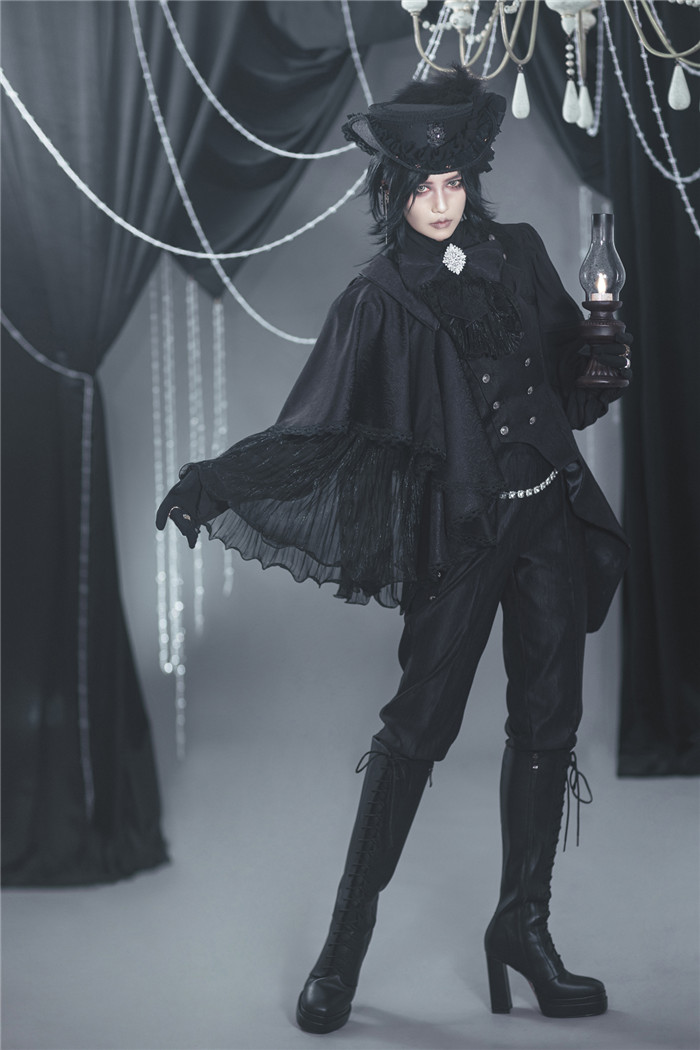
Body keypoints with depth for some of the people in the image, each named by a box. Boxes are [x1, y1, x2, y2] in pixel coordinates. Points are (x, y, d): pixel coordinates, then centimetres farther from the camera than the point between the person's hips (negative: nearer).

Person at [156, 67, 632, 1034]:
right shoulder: (381, 300, -4)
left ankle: (523, 923, 18)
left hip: (552, 518, 5)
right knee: (420, 725, -5)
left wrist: (606, 362, -3)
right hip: (460, 532, -4)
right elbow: (313, 426, -6)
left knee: (549, 719, 6)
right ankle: (349, 935, 7)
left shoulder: (518, 254, 8)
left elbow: (570, 363, 19)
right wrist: (218, 481, -17)